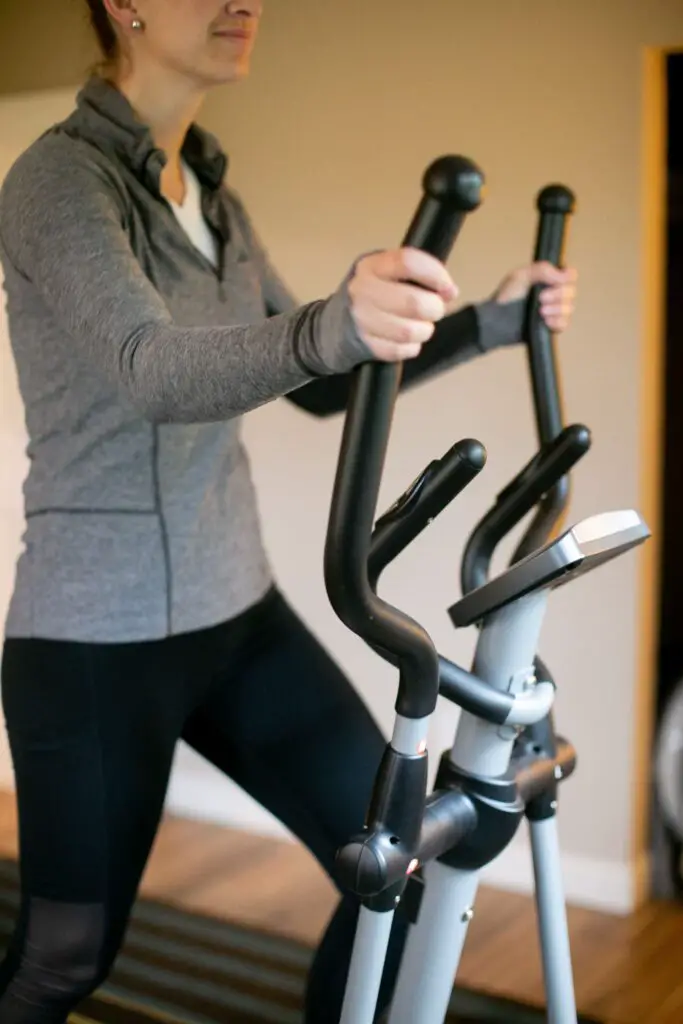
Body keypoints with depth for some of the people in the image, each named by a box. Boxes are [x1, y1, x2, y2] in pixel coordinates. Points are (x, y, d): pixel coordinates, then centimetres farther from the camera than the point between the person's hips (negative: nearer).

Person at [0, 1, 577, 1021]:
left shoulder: (212, 193, 10)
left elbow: (319, 386, 11)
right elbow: (155, 371, -31)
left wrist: (487, 323, 0)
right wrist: (333, 325, -50)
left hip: (237, 610, 7)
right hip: (97, 638, -6)